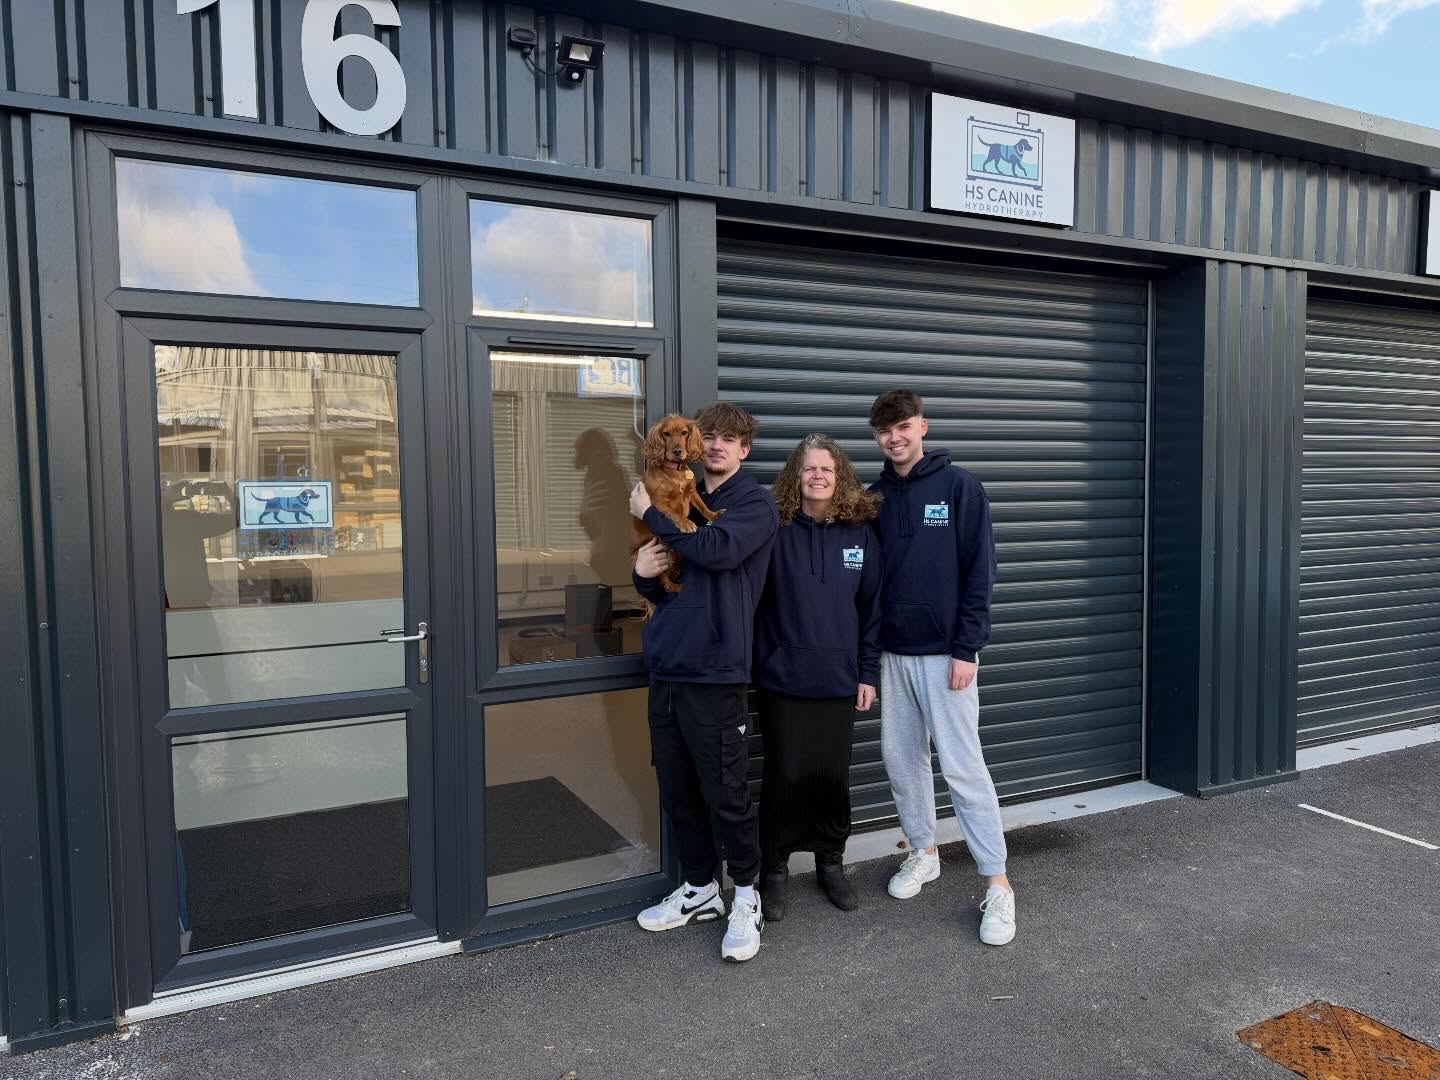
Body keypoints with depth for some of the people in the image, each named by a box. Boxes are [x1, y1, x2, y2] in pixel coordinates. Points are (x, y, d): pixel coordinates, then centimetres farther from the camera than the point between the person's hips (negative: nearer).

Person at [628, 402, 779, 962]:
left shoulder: (755, 502, -2)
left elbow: (717, 550, -22)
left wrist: (650, 514, -12)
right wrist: (643, 570, -3)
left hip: (714, 673, -6)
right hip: (666, 668, 7)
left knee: (725, 794, 0)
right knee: (677, 790, 14)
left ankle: (746, 896, 19)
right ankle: (699, 889, 30)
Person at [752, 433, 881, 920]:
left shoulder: (860, 534, 2)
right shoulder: (776, 532, -6)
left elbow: (872, 607, 5)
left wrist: (868, 673, 3)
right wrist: (754, 666, -10)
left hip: (838, 681, 2)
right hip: (782, 681, -2)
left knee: (833, 775, 10)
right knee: (785, 775, 4)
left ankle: (831, 861, 31)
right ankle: (774, 868, 22)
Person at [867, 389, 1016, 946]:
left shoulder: (958, 485, -6)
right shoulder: (875, 497, 7)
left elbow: (979, 571, -9)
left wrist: (966, 649, -14)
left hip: (944, 652, -5)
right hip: (892, 653, 5)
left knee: (962, 765, -5)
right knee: (901, 758, 11)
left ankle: (998, 884, 6)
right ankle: (923, 852, 31)